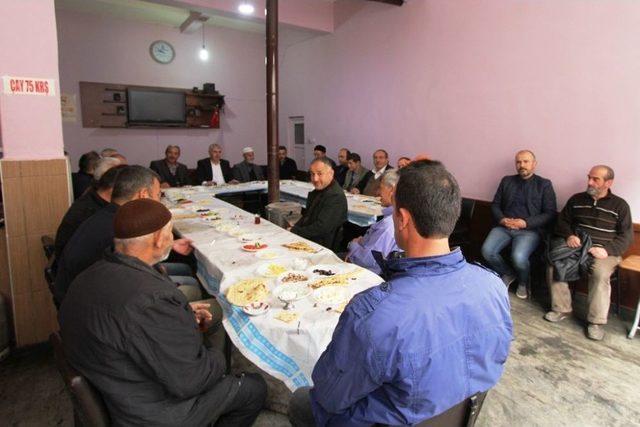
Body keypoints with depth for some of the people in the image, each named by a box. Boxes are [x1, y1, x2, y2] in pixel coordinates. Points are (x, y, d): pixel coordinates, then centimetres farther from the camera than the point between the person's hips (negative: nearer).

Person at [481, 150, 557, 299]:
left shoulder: (544, 184, 6)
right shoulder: (507, 181, 16)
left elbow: (550, 214, -1)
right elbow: (495, 205, 14)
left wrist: (525, 223, -15)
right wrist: (502, 219, -7)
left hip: (530, 229, -3)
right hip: (504, 226, 3)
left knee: (518, 257, -30)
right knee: (487, 250, -24)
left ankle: (523, 282, 6)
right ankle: (508, 274, 8)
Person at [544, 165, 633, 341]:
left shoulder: (620, 205, 5)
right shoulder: (576, 199, 13)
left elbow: (627, 236, 1)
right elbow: (562, 221, 18)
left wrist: (607, 249, -16)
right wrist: (569, 235, -4)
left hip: (604, 251, -2)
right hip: (576, 246, 3)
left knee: (600, 273, -34)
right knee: (554, 264, -26)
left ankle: (596, 321, -19)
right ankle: (561, 309, -11)